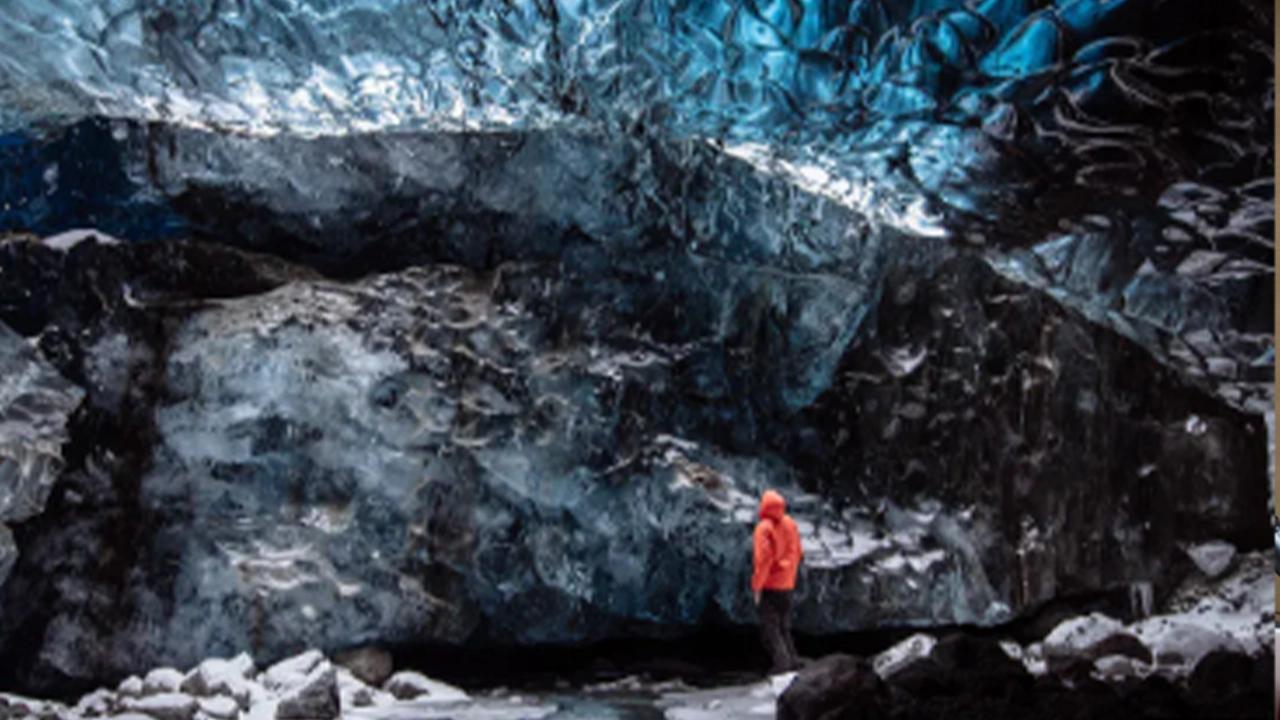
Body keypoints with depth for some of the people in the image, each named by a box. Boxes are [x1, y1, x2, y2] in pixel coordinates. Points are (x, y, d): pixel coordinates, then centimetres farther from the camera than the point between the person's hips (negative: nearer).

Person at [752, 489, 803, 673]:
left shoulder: (764, 528, -17)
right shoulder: (790, 524, 3)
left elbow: (762, 559, -20)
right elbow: (797, 553, 10)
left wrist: (756, 586, -14)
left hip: (769, 585, -7)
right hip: (787, 584, 7)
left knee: (770, 627, -1)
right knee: (784, 625, 18)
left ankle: (781, 660, -10)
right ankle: (792, 658, 16)